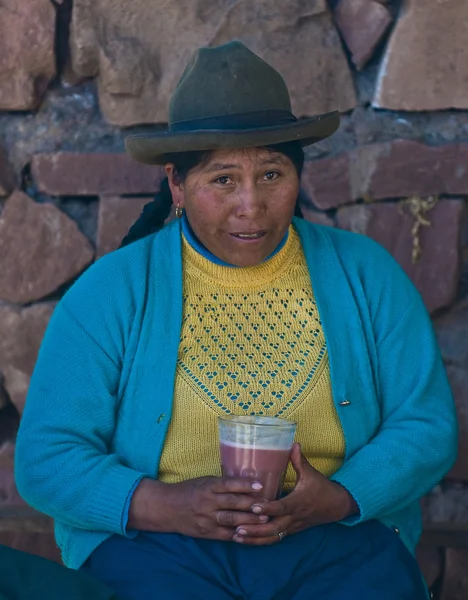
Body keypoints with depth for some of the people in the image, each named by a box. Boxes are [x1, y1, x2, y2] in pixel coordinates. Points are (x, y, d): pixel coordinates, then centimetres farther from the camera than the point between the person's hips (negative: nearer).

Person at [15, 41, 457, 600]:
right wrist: (167, 506, -18)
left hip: (339, 542, 2)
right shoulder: (108, 293, 0)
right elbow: (46, 458, -1)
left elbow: (427, 426, 6)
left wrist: (337, 500, -13)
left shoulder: (365, 275, 7)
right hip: (156, 542, -1)